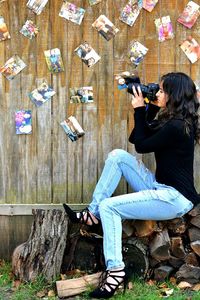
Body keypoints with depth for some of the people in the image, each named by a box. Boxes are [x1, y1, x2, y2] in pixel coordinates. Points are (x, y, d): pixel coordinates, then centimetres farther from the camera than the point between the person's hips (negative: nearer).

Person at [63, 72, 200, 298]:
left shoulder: (176, 127, -20)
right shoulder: (170, 119, 12)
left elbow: (141, 145, -11)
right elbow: (135, 138, 13)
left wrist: (139, 110, -4)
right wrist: (144, 108, 5)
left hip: (176, 198, -10)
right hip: (161, 187, 10)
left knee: (109, 207, -14)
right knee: (118, 155, -2)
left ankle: (115, 271, -15)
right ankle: (92, 213, -3)